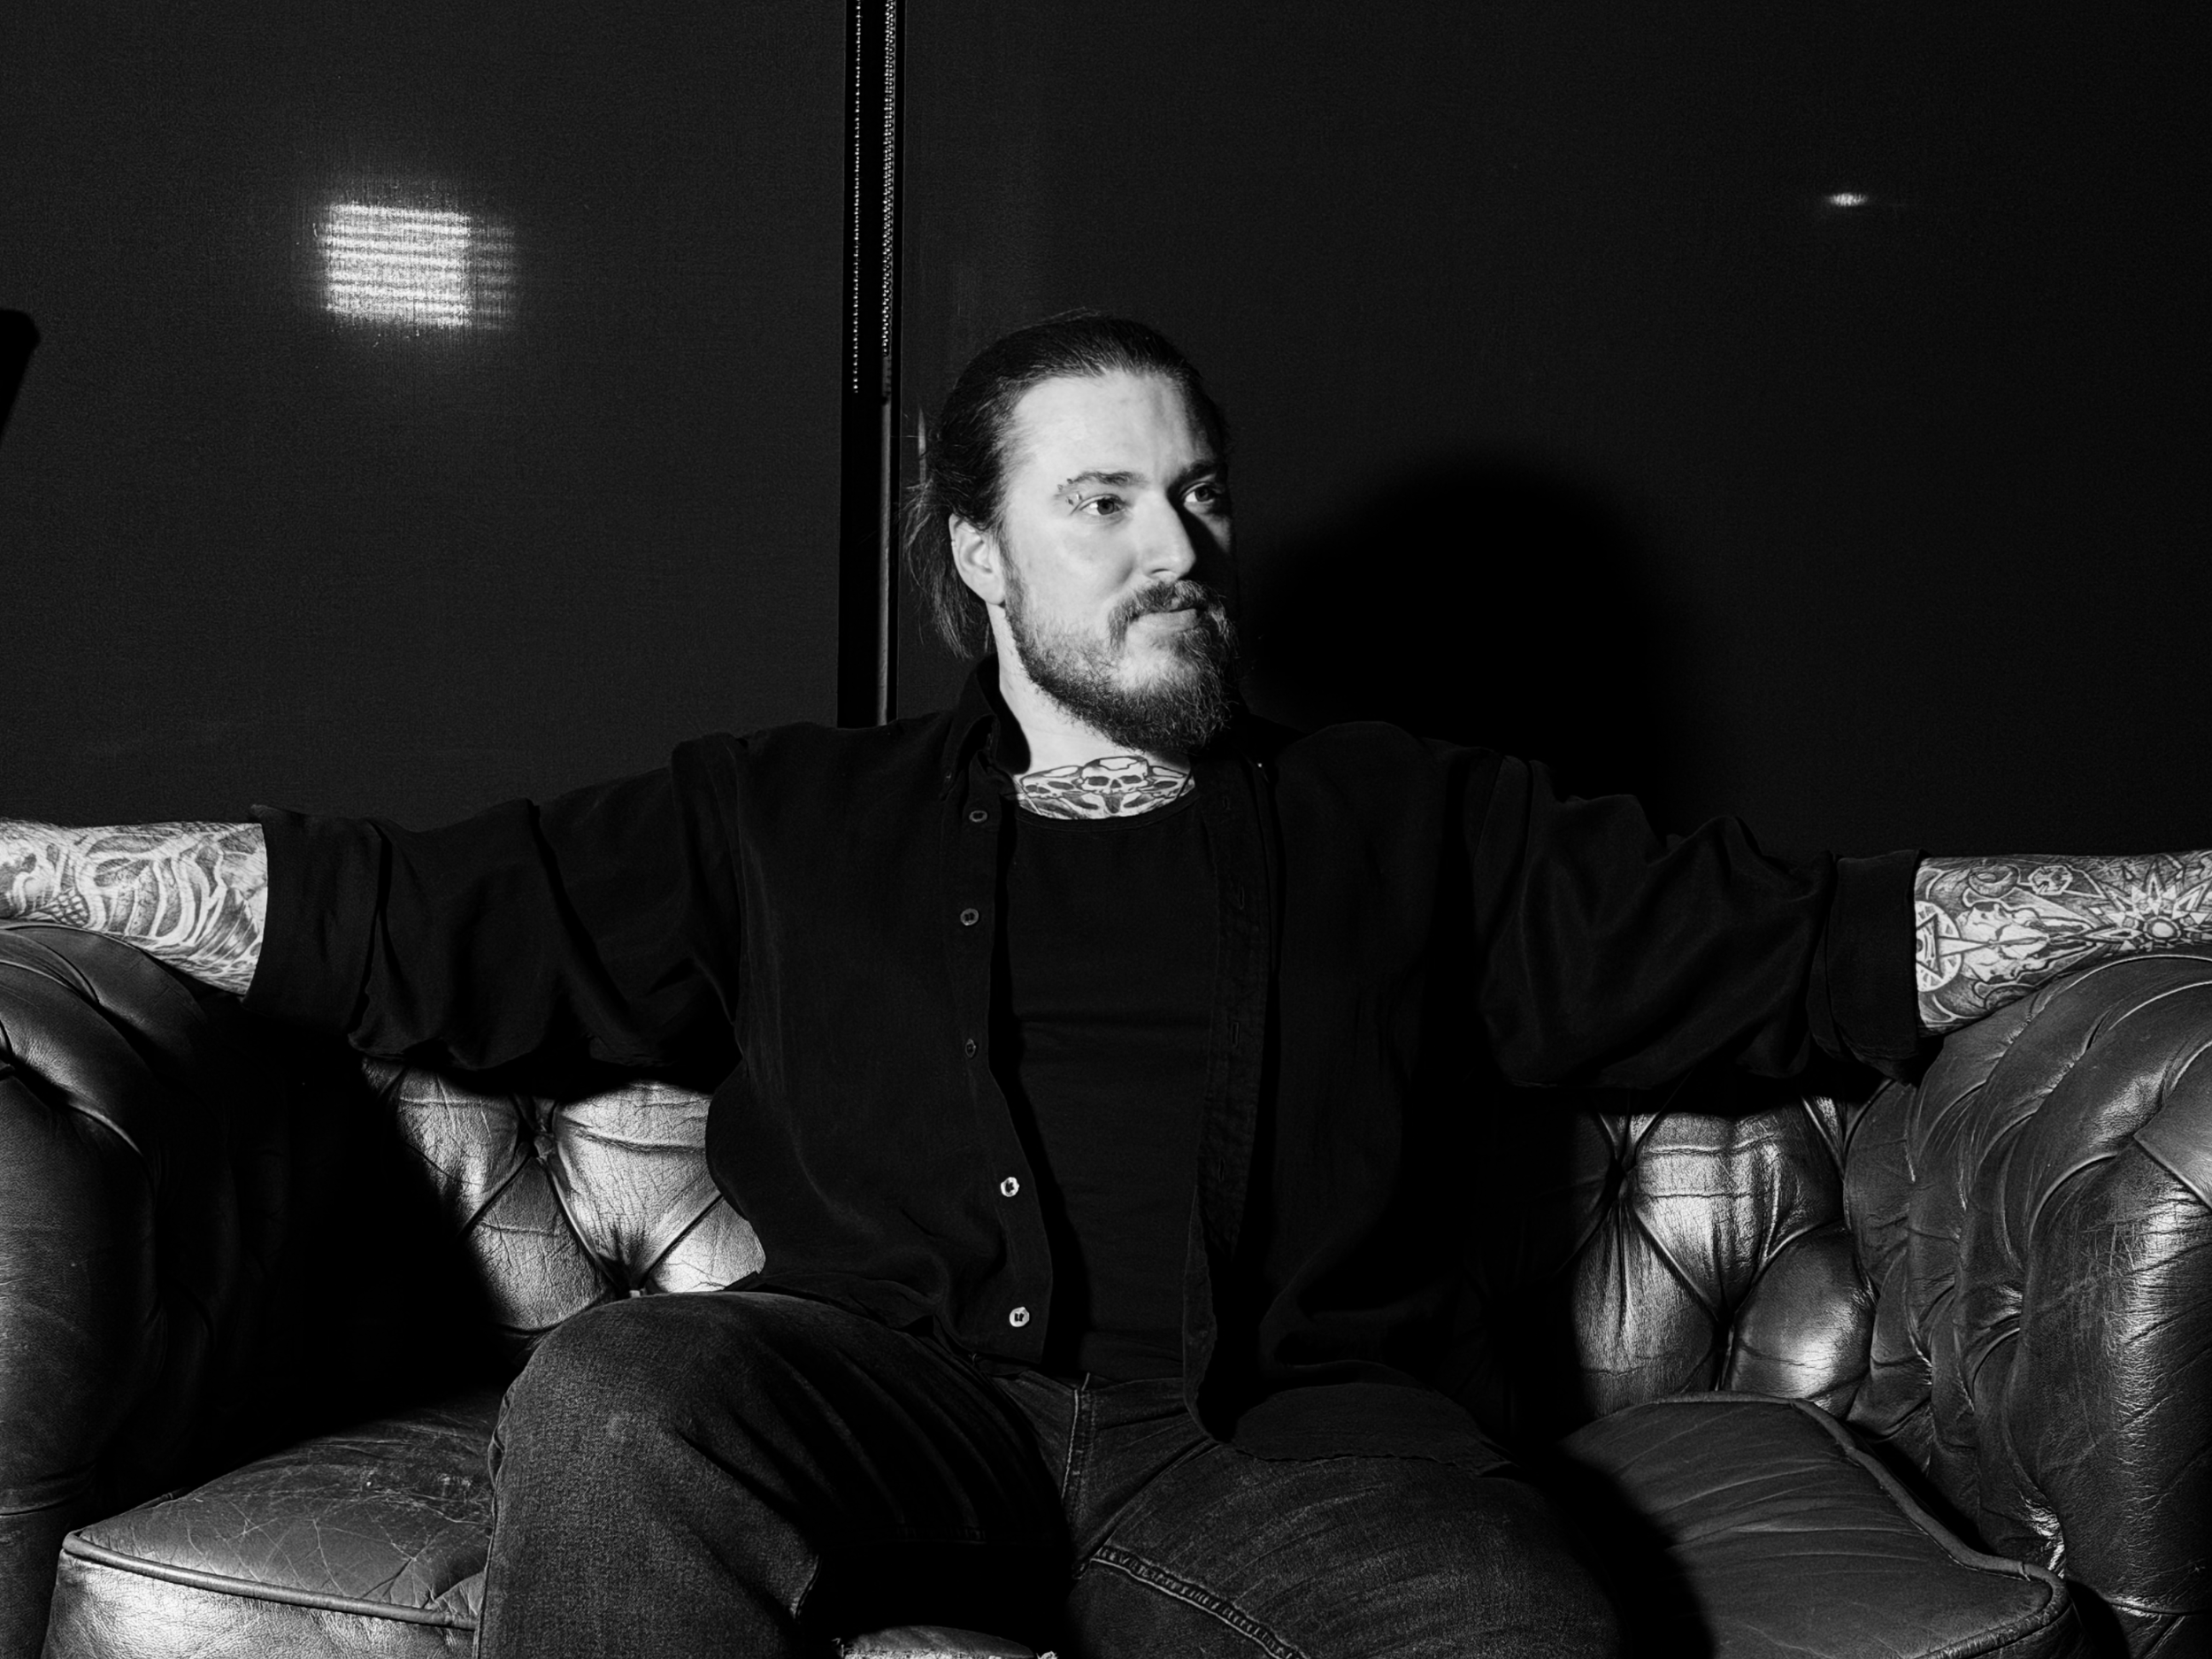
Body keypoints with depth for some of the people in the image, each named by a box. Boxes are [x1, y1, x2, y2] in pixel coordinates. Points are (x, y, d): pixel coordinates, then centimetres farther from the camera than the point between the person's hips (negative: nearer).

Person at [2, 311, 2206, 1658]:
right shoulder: (785, 822, 19)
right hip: (891, 1395, 1)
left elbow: (1818, 946, 16)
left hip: (1279, 1433, 0)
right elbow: (394, 918, 14)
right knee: (608, 1403, -32)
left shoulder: (1402, 822, 19)